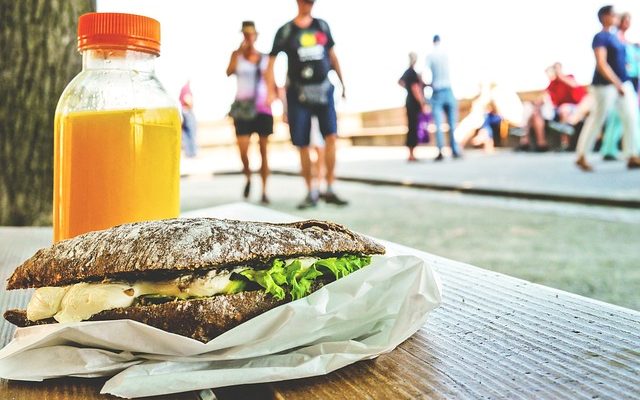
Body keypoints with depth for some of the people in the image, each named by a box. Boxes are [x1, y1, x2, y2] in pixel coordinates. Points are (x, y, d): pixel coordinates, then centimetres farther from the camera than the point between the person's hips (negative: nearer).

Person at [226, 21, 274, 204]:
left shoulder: (264, 59, 11)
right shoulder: (237, 55, 7)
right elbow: (229, 72, -13)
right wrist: (240, 51, -14)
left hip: (263, 108, 1)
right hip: (243, 108, -1)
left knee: (263, 150, 1)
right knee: (243, 150, -11)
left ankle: (264, 191, 7)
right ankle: (248, 177, 19)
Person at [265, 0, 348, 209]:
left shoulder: (322, 26, 11)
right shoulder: (286, 31, 2)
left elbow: (332, 55, 19)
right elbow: (271, 61, -2)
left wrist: (342, 82, 21)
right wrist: (271, 91, -14)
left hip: (323, 89, 2)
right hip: (298, 93, -2)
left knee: (331, 136, -12)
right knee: (302, 145, 0)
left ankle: (330, 190, -5)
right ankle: (311, 192, 12)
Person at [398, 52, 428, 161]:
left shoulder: (407, 72, 13)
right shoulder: (413, 73, -16)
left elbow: (400, 82, 32)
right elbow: (415, 90, -21)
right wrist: (422, 104, -19)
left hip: (410, 103, 10)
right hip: (415, 103, -10)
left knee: (412, 128, 11)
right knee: (413, 128, -9)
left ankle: (411, 154, 15)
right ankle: (411, 155, -9)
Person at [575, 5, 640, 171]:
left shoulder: (614, 36, 16)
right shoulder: (600, 37, -10)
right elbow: (601, 64, -20)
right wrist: (617, 84, -24)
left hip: (623, 84, 8)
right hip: (606, 85, -8)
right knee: (596, 120, -1)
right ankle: (581, 157, 11)